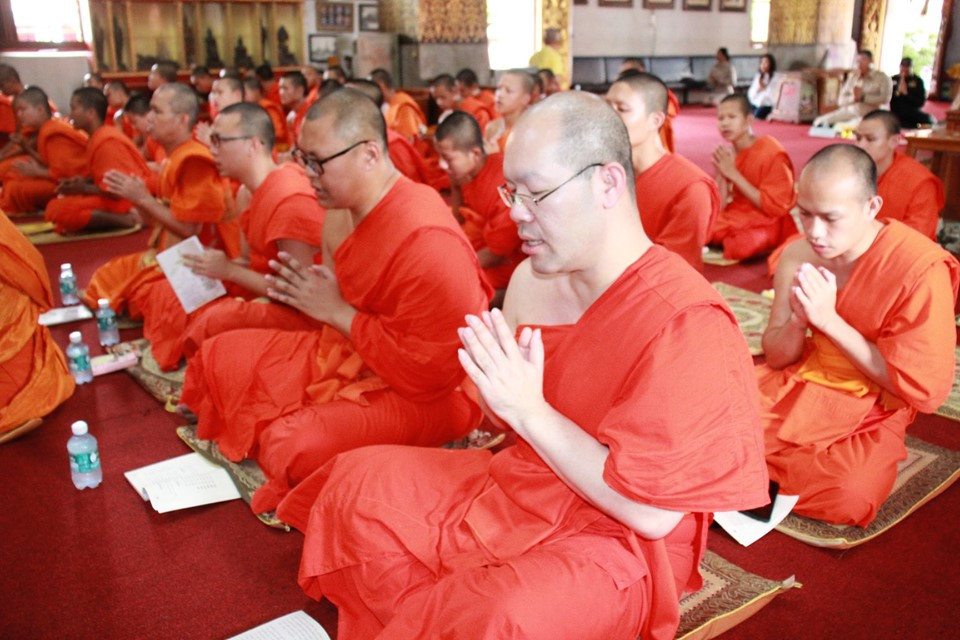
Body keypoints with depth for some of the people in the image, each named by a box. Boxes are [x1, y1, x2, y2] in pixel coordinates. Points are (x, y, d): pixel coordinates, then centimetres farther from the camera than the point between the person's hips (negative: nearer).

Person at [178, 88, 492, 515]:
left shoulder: (427, 240, -28)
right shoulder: (350, 210, 0)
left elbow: (426, 372, -28)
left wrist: (337, 312, -22)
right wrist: (312, 298, -2)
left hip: (421, 396, -9)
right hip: (345, 355, 9)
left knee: (297, 446, -31)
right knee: (218, 358, 9)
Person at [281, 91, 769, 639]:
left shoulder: (686, 322, -24)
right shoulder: (533, 277, -2)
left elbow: (652, 512, -24)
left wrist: (528, 409, -25)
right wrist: (496, 384, -14)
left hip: (620, 543, -6)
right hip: (515, 487, 7)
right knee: (357, 485, 0)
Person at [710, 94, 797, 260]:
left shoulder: (771, 153, -15)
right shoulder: (728, 153, 1)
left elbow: (775, 207, -20)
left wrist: (734, 174, -20)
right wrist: (722, 175, -15)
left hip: (767, 222, -5)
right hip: (735, 217, 5)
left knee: (743, 245, -36)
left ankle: (726, 243, -5)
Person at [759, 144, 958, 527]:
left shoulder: (920, 269, -21)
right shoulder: (797, 255, -6)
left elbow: (925, 390, -18)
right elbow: (776, 358, 2)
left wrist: (829, 320, -25)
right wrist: (799, 320, -23)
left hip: (871, 410, -3)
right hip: (799, 384, 4)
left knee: (849, 497, -30)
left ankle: (759, 469, -2)